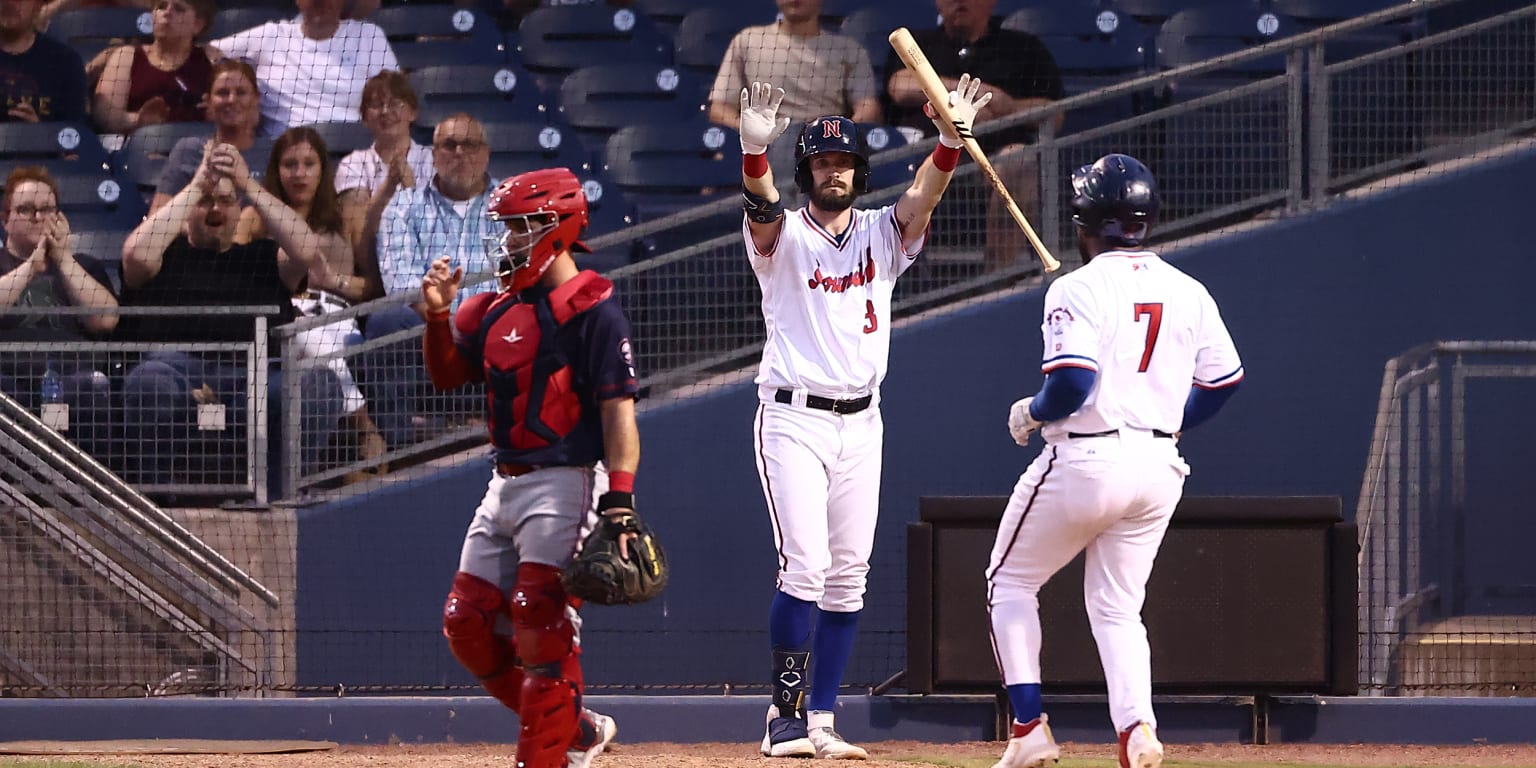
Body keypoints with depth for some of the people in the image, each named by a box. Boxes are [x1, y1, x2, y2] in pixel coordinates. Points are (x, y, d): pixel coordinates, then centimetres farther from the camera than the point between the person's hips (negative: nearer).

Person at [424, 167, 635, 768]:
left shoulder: (592, 310, -11)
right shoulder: (500, 309, 13)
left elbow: (618, 408, -17)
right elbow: (446, 375, 23)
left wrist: (620, 500, -26)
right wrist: (438, 314, 4)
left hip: (563, 484, -9)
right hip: (505, 486, 9)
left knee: (542, 627, -15)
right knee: (467, 627, 6)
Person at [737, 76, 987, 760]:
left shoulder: (882, 235, 8)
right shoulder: (783, 237, -2)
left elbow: (923, 195, -11)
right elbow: (760, 207, -25)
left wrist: (951, 138, -31)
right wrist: (754, 151, -46)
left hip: (860, 423, 5)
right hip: (793, 418, -5)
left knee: (848, 577, 4)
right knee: (805, 567, -14)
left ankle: (819, 722, 9)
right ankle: (785, 717, -8)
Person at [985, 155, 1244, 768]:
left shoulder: (1078, 289, -12)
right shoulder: (1188, 292, 6)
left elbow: (1073, 382, -23)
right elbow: (1225, 379, 11)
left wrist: (1031, 413, -3)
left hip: (1085, 459, -6)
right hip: (1160, 468, 6)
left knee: (1010, 582, 13)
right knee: (1117, 607, 14)